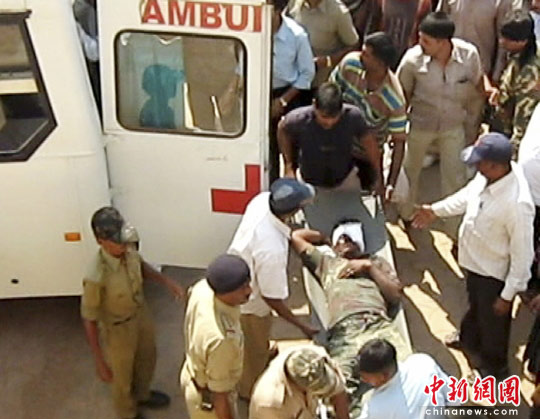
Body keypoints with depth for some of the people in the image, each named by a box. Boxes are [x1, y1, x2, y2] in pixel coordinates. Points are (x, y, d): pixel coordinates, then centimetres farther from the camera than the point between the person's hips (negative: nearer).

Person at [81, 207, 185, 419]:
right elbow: (89, 320, -26)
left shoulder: (128, 248, -22)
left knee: (147, 359, 32)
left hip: (141, 314, 6)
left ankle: (142, 394, 64)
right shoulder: (96, 277, -40)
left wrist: (166, 281, -5)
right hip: (118, 329, -6)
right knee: (123, 376, 23)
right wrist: (100, 362, -21)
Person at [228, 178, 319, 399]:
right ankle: (249, 388, 52)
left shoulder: (263, 199, -24)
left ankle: (260, 353, 69)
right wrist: (302, 325, -19)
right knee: (257, 347, 24)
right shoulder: (272, 250, -45)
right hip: (249, 299, -7)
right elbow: (271, 298, -30)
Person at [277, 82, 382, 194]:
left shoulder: (353, 116, -32)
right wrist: (289, 166, -4)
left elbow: (369, 142, -14)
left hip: (345, 179, 1)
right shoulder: (299, 119, -33)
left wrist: (378, 177, -4)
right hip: (311, 182, 0)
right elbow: (282, 129, -9)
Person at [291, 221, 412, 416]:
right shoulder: (325, 263, 36)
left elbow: (396, 296, 21)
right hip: (344, 331, 0)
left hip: (379, 325, 0)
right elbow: (296, 236, 39)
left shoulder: (376, 262, 35)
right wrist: (325, 238, 48)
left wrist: (369, 267, 16)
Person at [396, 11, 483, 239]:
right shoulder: (413, 59, -28)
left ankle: (456, 231, 31)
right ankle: (406, 214, 52)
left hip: (453, 126, 0)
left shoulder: (469, 54, -26)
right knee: (410, 173, 22)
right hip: (420, 124, 0)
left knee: (455, 180, 10)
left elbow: (479, 81, 0)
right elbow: (403, 94, -9)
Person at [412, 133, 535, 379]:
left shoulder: (517, 204, -40)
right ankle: (469, 339, 64)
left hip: (494, 273, -7)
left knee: (493, 321, 21)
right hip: (474, 261, 7)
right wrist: (436, 210, 12)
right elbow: (469, 194, 7)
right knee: (475, 305, 34)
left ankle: (494, 367, 49)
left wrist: (508, 294, -19)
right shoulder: (489, 175, -17)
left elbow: (523, 255, -28)